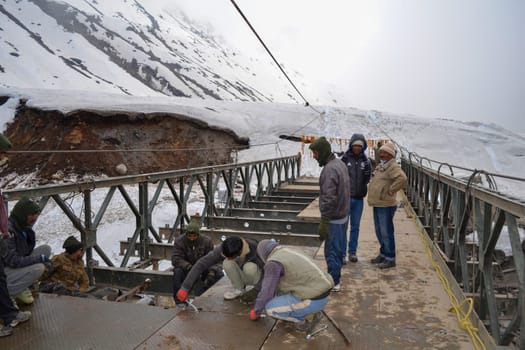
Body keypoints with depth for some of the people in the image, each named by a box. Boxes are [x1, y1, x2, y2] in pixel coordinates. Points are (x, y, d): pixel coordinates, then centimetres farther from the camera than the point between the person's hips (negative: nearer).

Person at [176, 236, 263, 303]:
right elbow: (201, 264, -27)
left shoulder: (254, 249, -34)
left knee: (249, 267, -37)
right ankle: (240, 290, -6)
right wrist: (185, 287, -31)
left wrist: (255, 290, -29)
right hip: (240, 277, 3)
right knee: (227, 263, -29)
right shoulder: (222, 249, -28)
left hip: (253, 274, -3)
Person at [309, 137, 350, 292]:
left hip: (334, 219, -10)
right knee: (339, 249, 18)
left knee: (332, 251, 2)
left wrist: (324, 223, -22)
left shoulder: (329, 169, -22)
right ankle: (336, 277, 31)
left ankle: (333, 282, 12)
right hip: (343, 215, 10)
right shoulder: (340, 163, 9)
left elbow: (329, 199, -25)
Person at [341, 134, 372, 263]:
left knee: (355, 227, 12)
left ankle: (352, 251, 23)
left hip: (359, 198, 3)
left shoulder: (365, 160, 3)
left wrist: (368, 169, -16)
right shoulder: (345, 158, -5)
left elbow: (368, 178, 1)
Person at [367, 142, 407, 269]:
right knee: (379, 231, 18)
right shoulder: (380, 166, 15)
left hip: (386, 205, -10)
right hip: (377, 204, 10)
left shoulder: (393, 166, -15)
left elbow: (402, 178, -33)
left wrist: (390, 190, -23)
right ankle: (383, 254, 31)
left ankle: (390, 258, 9)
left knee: (386, 232, -2)